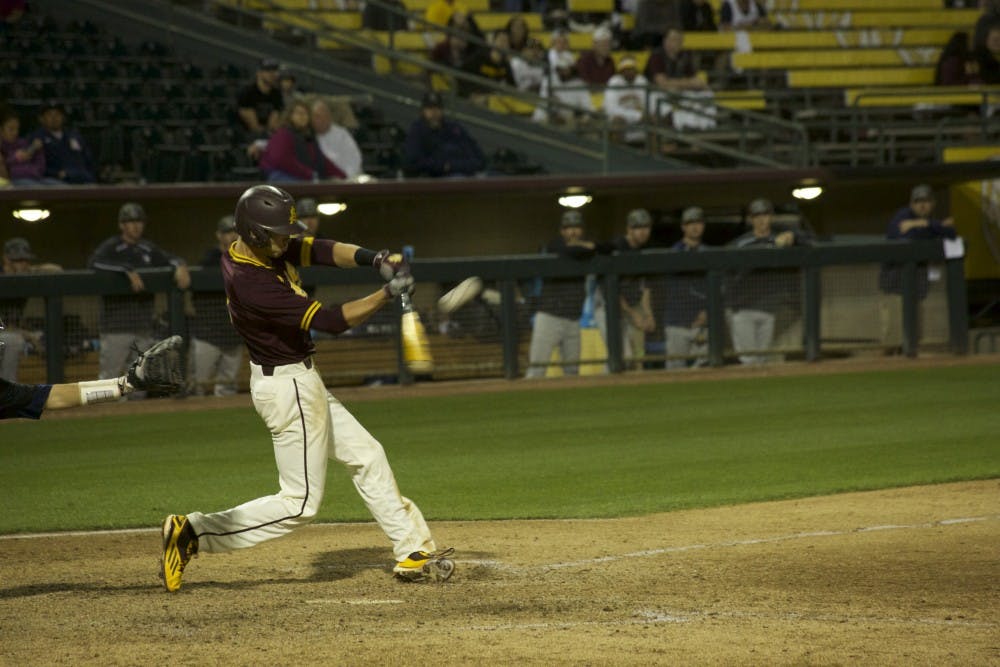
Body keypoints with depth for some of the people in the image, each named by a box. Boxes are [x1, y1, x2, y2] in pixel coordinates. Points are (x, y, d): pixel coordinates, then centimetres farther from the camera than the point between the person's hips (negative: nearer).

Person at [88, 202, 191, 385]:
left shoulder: (148, 248, 13)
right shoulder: (111, 247, -5)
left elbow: (170, 259, 16)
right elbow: (94, 262, -22)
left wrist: (180, 266, -9)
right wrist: (128, 271, -30)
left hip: (144, 325, 6)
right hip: (117, 326, -6)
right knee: (109, 374, -7)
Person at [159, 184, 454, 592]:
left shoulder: (268, 250, -3)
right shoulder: (251, 283, -30)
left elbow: (322, 251, -4)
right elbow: (330, 321, -29)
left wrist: (373, 259, -22)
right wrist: (387, 294, -24)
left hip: (300, 381, 10)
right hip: (289, 389, -10)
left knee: (366, 456, 16)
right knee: (300, 503, -4)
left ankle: (413, 551, 23)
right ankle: (193, 533, -3)